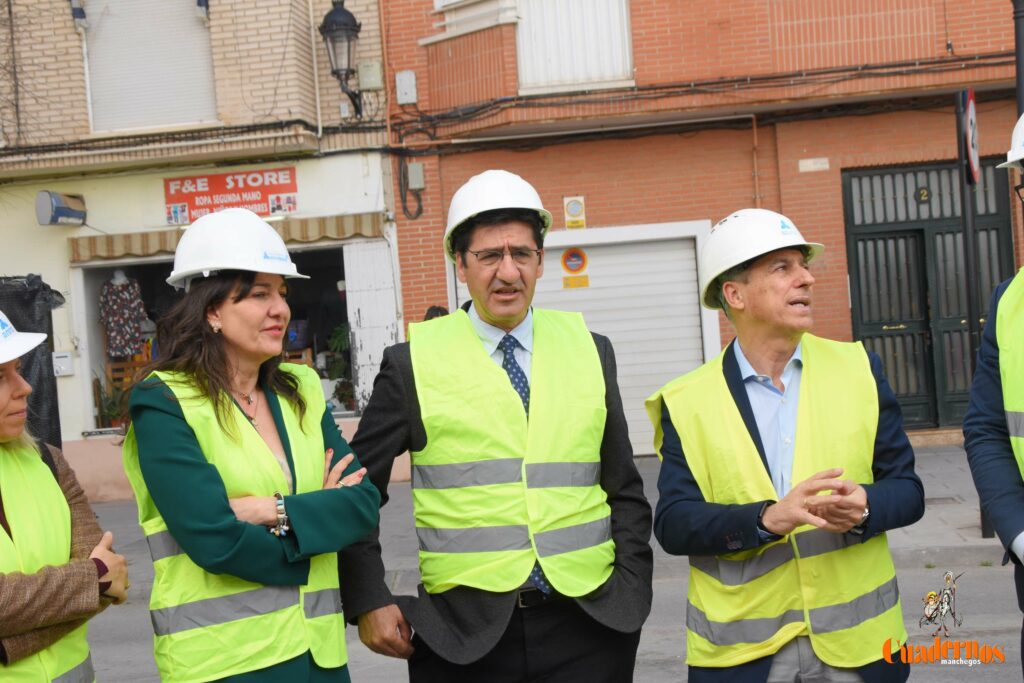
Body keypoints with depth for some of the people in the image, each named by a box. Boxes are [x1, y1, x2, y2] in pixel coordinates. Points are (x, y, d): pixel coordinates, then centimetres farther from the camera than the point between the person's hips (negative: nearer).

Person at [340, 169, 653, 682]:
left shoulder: (589, 350, 5)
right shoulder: (413, 363, -2)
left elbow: (625, 490, 9)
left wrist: (632, 589, 1)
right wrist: (368, 602, -3)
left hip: (589, 625, 2)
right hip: (464, 633, -1)